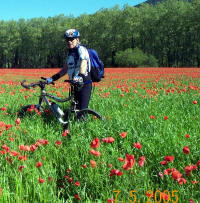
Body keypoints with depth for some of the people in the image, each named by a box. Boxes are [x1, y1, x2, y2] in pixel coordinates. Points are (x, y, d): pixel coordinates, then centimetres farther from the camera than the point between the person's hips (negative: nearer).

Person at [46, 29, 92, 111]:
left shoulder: (81, 49, -11)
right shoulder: (70, 52, 13)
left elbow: (84, 63, -30)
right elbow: (66, 68, 20)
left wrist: (80, 76, -48)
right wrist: (52, 78, 15)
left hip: (84, 84, -8)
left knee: (82, 110, -14)